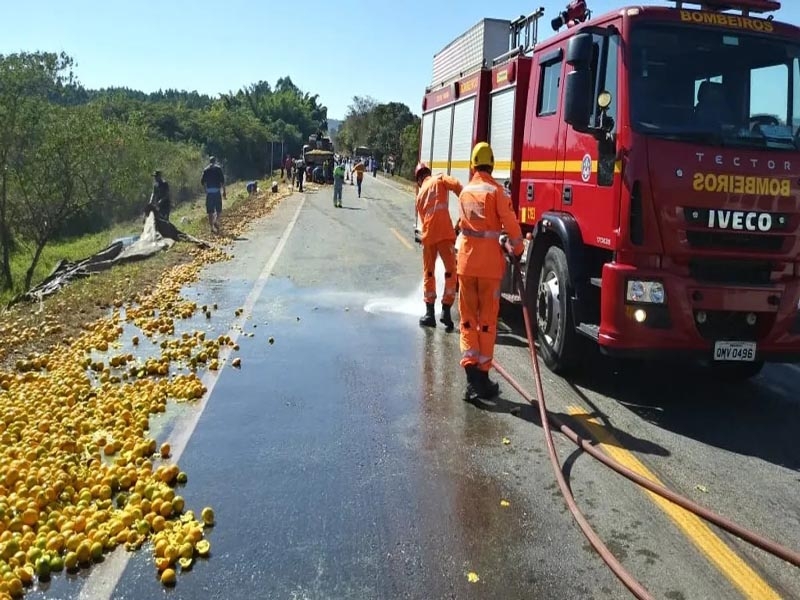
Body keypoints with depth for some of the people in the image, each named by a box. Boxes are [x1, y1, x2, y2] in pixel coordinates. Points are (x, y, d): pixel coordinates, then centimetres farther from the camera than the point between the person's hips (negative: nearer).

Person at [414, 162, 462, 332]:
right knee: (450, 271, 2)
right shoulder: (440, 179, 10)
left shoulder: (420, 194, 21)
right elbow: (456, 185, -11)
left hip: (427, 236, 4)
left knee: (428, 273, 15)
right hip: (445, 233, -4)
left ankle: (430, 313, 17)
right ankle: (446, 311, -4)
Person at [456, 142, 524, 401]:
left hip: (466, 262, 4)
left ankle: (471, 372, -3)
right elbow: (510, 222, -11)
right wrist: (517, 248, 5)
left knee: (468, 319, 9)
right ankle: (482, 374, 10)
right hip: (490, 264, -4)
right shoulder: (496, 190, -8)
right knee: (487, 321, 5)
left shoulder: (465, 191, 9)